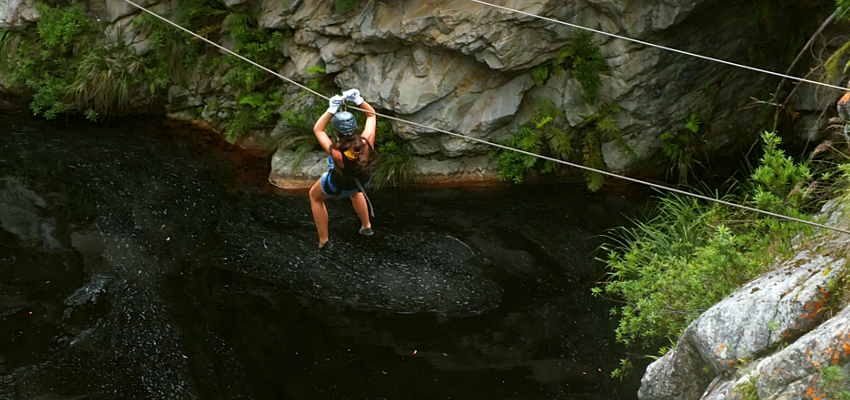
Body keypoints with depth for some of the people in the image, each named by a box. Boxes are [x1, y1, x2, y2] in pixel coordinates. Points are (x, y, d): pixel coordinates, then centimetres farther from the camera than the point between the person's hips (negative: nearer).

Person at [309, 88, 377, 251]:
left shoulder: (336, 153, -44)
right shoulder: (367, 143, -36)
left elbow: (317, 129, -28)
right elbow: (371, 115, -18)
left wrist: (331, 109, -29)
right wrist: (358, 99, -27)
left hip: (338, 186, -3)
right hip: (363, 181, 3)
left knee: (315, 197, 29)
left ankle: (323, 241, 37)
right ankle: (366, 226, 57)